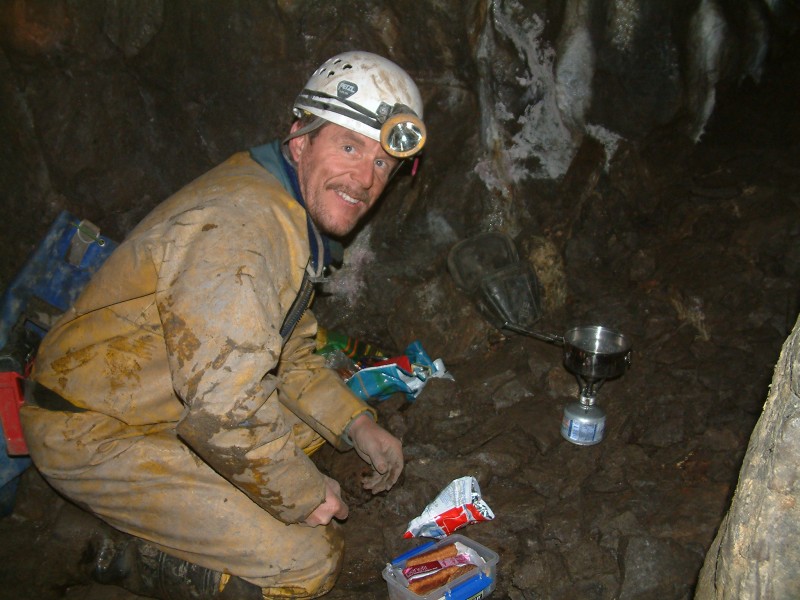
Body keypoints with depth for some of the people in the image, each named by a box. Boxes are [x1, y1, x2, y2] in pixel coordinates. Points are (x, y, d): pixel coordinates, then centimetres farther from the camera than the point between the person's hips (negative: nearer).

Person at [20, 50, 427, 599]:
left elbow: (287, 353, 15)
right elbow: (223, 407, -34)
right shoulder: (242, 224, -28)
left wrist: (359, 427, 4)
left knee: (325, 406, 14)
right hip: (97, 440, -10)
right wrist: (305, 495, -18)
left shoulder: (295, 214, 6)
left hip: (177, 403, 10)